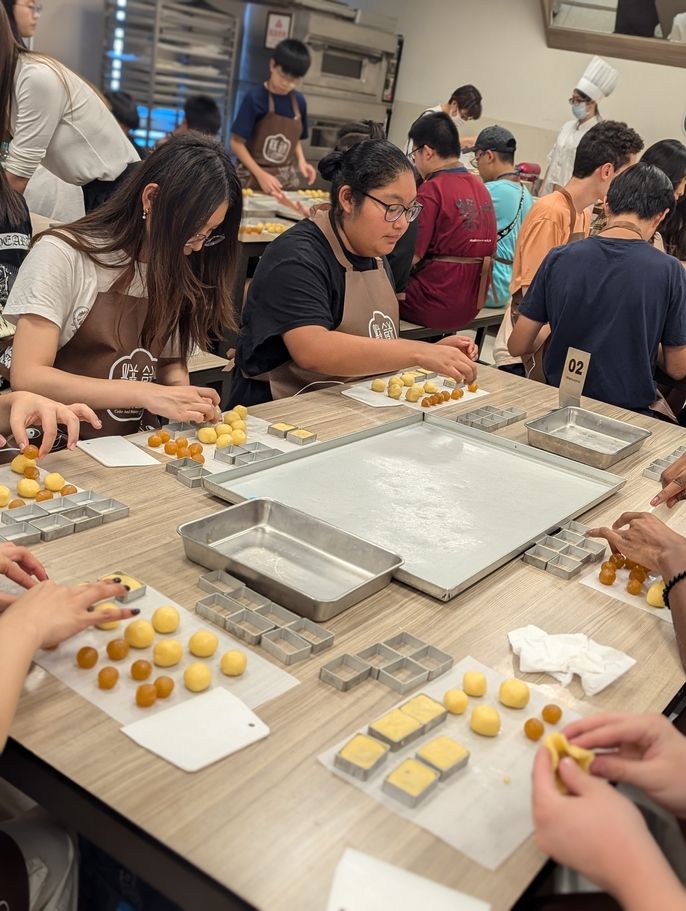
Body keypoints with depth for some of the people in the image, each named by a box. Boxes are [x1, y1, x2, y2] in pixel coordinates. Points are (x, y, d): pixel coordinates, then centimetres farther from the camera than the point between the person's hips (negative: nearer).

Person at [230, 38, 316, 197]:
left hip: (287, 180, 4)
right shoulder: (255, 97, -10)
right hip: (253, 178, -4)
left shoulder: (299, 101, 3)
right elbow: (237, 143, -10)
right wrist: (260, 175, -17)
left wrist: (301, 161, -3)